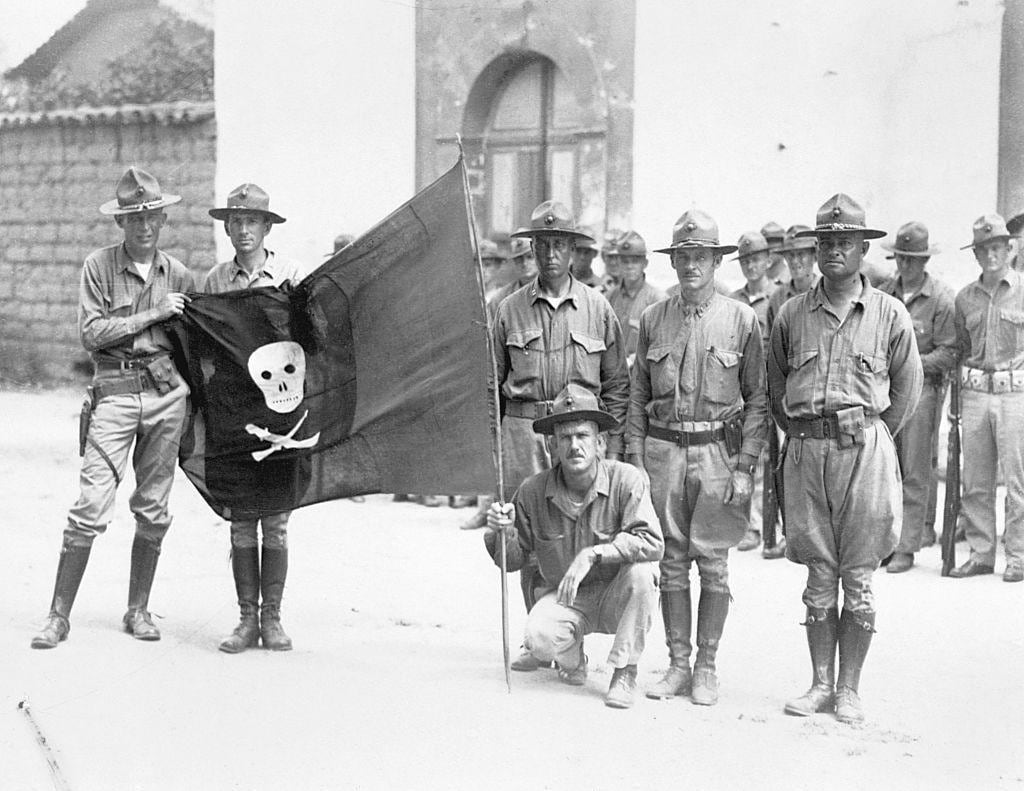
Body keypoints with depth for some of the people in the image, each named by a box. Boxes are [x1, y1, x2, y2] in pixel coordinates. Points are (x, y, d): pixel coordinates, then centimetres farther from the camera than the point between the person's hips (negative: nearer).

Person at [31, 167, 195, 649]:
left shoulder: (177, 274, 10)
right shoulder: (98, 266, 1)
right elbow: (90, 333, -8)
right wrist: (153, 315, -10)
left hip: (167, 392, 3)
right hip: (115, 392, -3)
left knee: (153, 510, 7)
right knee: (91, 507, -8)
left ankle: (138, 610, 19)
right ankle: (59, 615, 1)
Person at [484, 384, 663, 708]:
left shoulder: (627, 480, -18)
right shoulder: (533, 491, -10)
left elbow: (651, 543, -30)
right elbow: (513, 560, 1)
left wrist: (593, 554, -36)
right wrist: (504, 532, -21)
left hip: (618, 597, -1)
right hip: (564, 597, 1)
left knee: (640, 571, -33)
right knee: (539, 638, -29)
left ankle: (625, 674, -15)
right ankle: (572, 660, 10)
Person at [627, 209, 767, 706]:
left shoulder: (741, 320, 1)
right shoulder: (653, 319, 8)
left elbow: (757, 400, 1)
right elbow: (638, 396, 10)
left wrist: (745, 467, -6)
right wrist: (634, 459, 3)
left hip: (717, 448, -2)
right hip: (663, 447, 2)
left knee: (713, 563, 2)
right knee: (672, 562, 7)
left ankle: (706, 668, 13)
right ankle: (677, 664, 16)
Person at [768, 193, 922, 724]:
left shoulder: (890, 315, 2)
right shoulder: (792, 314, 7)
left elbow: (907, 389, 9)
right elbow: (774, 387, 17)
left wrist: (871, 439, 6)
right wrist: (800, 435, 10)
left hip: (864, 450, -2)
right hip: (805, 451, 2)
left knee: (858, 580, 2)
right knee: (818, 577, 7)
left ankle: (849, 690, 12)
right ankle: (821, 684, 17)